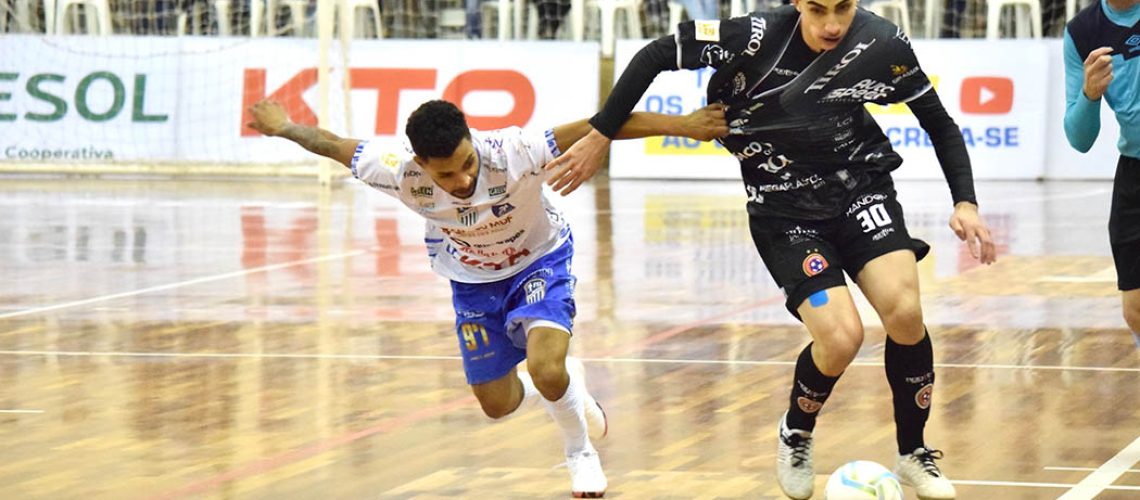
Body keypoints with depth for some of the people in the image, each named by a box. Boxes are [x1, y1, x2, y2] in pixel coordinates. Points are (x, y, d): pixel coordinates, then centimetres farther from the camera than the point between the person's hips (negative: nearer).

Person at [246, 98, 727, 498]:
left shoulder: (513, 153, -39)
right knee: (497, 404, 9)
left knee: (545, 369, -27)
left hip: (539, 261, -3)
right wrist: (283, 127, 2)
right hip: (472, 280, 3)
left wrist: (682, 125, -44)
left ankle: (581, 453, 4)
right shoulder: (403, 174, -32)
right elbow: (335, 146, -15)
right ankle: (567, 384, 43)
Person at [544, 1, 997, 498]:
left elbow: (939, 124, 0)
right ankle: (795, 438, 14)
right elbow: (656, 55, -13)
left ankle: (914, 456, 3)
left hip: (861, 187, 2)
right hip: (784, 209, -2)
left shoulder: (884, 45, -15)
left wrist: (964, 203, -11)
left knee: (903, 312, -21)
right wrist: (600, 136, -10)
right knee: (842, 337, -19)